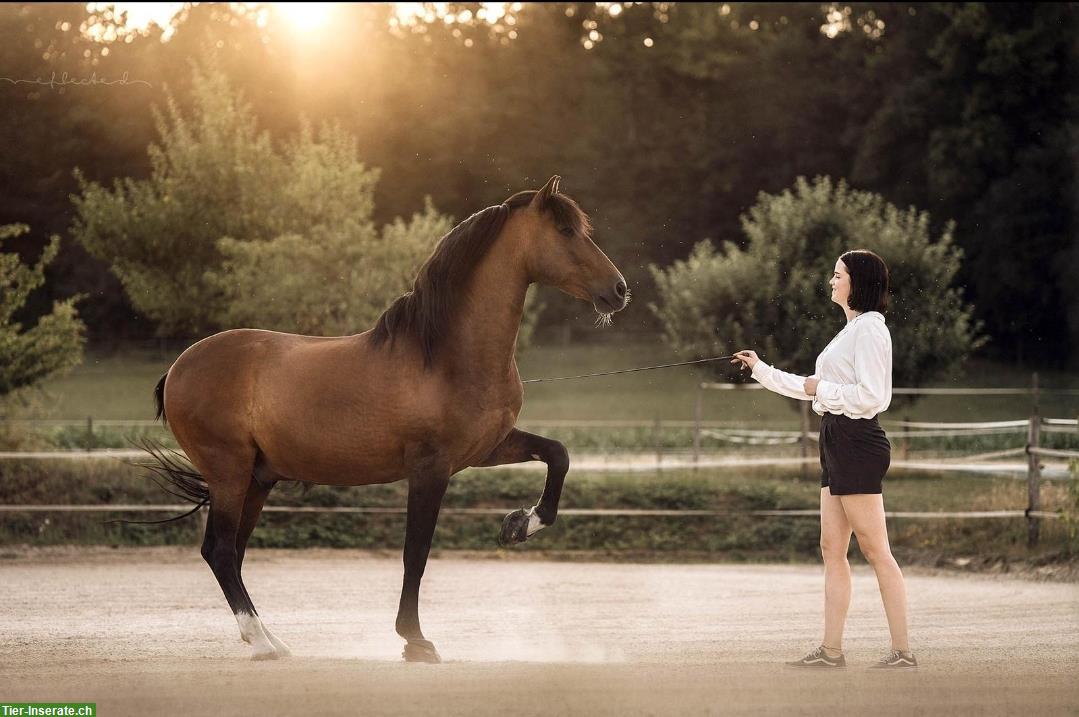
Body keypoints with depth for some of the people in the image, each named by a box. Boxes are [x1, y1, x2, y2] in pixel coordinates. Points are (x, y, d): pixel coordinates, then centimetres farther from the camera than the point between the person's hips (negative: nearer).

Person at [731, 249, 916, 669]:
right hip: (838, 442, 10)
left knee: (875, 552, -8)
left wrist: (821, 388, -11)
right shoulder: (852, 330, 18)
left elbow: (869, 395, -22)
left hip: (857, 442, -10)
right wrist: (761, 370, 28)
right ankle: (831, 650, 10)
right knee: (832, 550, 9)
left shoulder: (869, 329, -12)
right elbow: (813, 389, 28)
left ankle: (902, 651, -6)